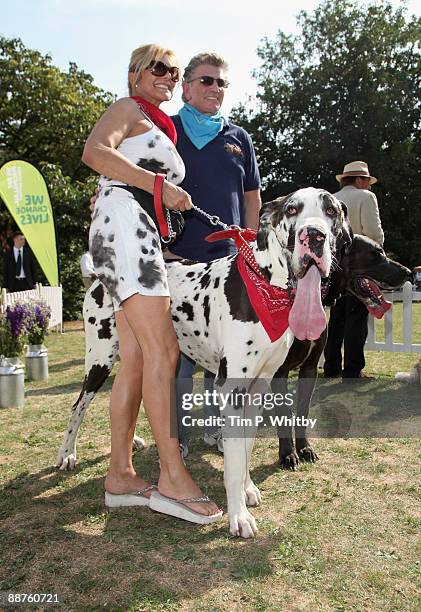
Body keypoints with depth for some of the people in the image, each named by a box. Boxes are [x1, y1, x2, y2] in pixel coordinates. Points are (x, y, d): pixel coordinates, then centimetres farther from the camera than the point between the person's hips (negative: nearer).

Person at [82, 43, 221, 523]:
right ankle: (173, 477, -13)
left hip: (145, 237, 9)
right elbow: (94, 151, -14)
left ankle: (120, 475, 6)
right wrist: (161, 186, -16)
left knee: (135, 361, 2)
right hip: (124, 222, -9)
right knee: (162, 350, -16)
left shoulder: (160, 125, 33)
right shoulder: (128, 107, 7)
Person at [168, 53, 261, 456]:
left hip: (228, 260, 3)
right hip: (177, 257, -3)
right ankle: (174, 435, 10)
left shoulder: (239, 138, 17)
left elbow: (252, 197, 18)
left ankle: (216, 426, 23)